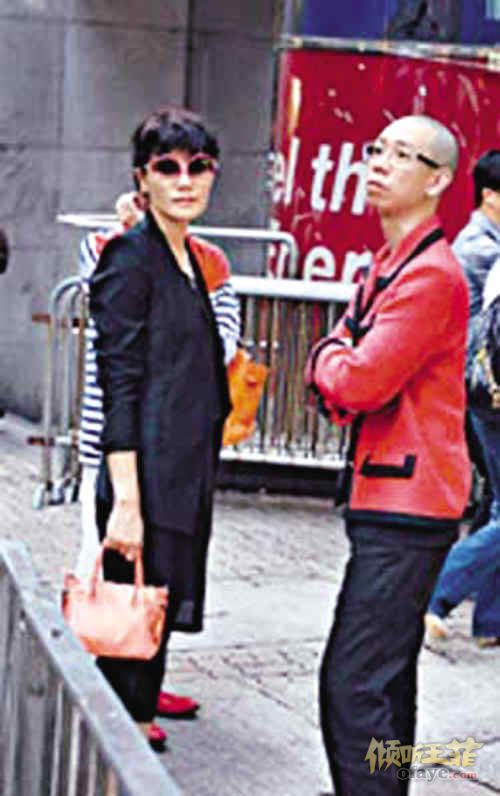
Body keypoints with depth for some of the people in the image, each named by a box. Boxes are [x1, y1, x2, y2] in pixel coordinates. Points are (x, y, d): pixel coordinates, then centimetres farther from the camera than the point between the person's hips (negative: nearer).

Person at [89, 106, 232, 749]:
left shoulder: (190, 261, 16)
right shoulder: (130, 258, -10)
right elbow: (119, 386, -17)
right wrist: (126, 500, -21)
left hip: (188, 477, 8)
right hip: (149, 479, -8)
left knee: (155, 616, 14)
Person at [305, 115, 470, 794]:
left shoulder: (432, 273, -15)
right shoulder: (387, 266, 17)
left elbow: (358, 383, -21)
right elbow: (331, 380, 18)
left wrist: (334, 358, 0)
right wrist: (341, 362, -5)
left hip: (406, 506, -10)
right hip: (390, 500, 10)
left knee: (353, 685, -12)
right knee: (386, 681, 18)